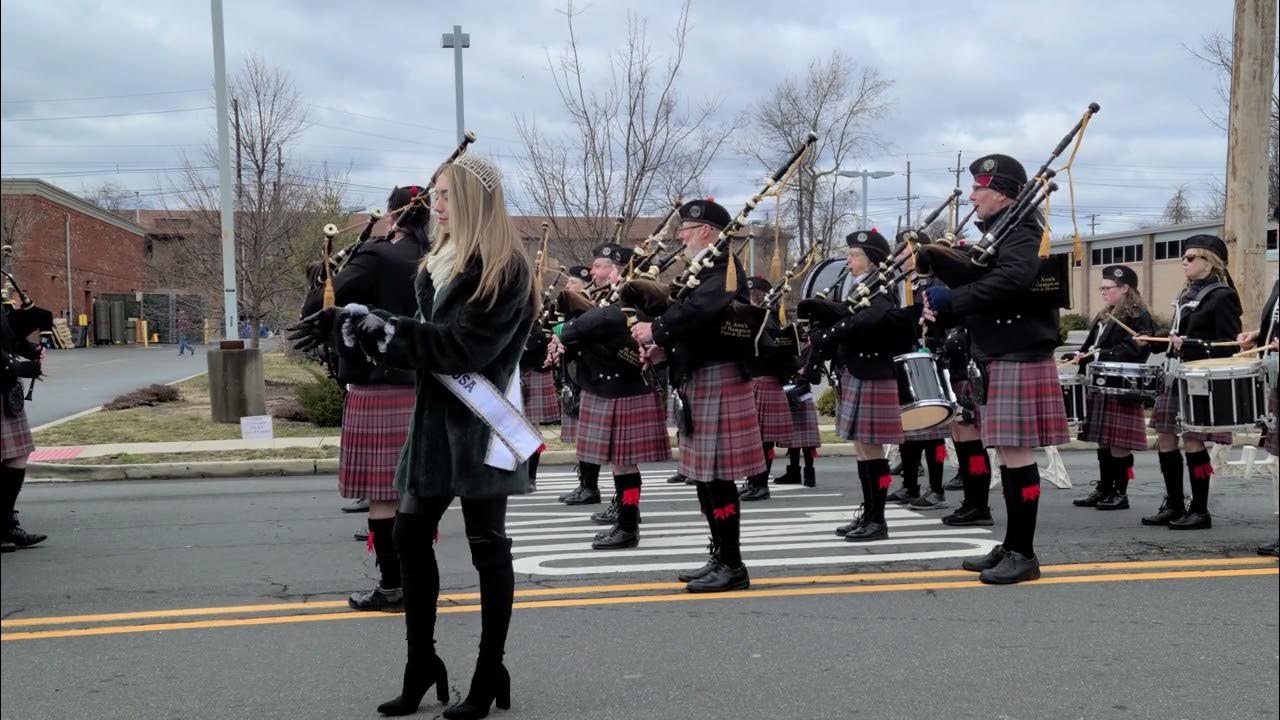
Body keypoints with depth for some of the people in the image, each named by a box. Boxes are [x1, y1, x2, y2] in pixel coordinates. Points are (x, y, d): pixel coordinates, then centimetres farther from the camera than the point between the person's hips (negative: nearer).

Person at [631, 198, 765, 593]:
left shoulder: (723, 267, -13)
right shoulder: (705, 268, 19)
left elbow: (700, 310, -30)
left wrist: (657, 330, -19)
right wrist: (666, 347, 2)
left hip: (717, 382, -10)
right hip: (699, 380, 10)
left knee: (718, 476, -7)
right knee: (704, 475, 13)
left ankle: (732, 566, 0)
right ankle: (720, 558, 21)